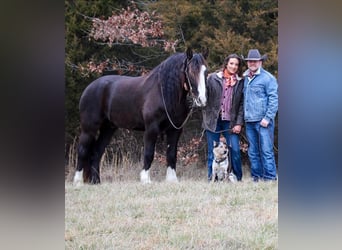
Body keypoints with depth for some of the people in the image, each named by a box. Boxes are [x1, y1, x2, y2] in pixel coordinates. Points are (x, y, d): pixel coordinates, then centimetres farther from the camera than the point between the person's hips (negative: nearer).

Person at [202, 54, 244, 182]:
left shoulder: (240, 82, 5)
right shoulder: (213, 78, 4)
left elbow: (242, 104, 3)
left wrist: (239, 123, -4)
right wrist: (206, 115, -4)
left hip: (230, 122, 0)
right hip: (213, 121, 0)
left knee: (235, 151, -7)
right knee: (212, 152, 4)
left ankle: (238, 179, 5)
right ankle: (212, 180, 11)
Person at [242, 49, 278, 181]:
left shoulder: (267, 78, -4)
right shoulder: (246, 78, 16)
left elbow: (273, 99, -8)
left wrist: (267, 118, -15)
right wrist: (244, 117, 14)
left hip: (263, 121, -7)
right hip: (249, 121, 7)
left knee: (266, 151, -8)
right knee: (253, 152, 9)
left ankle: (270, 177, -7)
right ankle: (256, 177, 15)